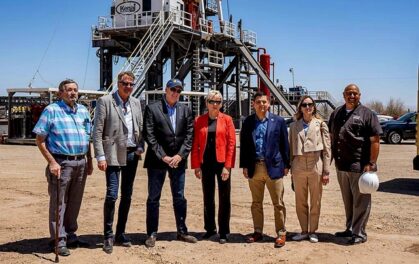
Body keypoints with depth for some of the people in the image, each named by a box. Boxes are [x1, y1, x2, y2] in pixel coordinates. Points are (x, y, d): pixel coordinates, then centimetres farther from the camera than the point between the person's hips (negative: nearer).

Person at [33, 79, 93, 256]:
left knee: (75, 202, 13)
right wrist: (52, 162, -13)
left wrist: (89, 161, 13)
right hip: (61, 163, -5)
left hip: (81, 163, 6)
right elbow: (40, 140, -6)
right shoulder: (52, 110, -4)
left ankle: (70, 235, 26)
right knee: (59, 203, 1)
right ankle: (59, 240, 9)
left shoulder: (83, 111, 12)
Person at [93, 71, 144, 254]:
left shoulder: (136, 103, 11)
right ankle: (108, 236, 5)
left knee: (127, 196, 9)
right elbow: (97, 131, -8)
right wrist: (100, 156, -14)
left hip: (132, 154, 6)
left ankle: (120, 234, 21)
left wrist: (140, 147, 1)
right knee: (112, 195, -9)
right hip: (114, 154, -5)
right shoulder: (105, 101, -5)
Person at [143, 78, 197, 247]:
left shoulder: (185, 110, 9)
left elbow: (189, 135, 4)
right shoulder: (152, 108, -2)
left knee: (179, 197, 11)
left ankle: (182, 232, 22)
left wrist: (180, 155, -7)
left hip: (178, 159, 3)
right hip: (157, 160, -3)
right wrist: (163, 156, -12)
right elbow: (149, 135, -8)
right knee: (153, 198, 3)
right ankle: (152, 234, 12)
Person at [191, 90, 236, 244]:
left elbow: (232, 144, -4)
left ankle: (223, 232, 12)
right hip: (206, 163, 2)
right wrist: (196, 166, -4)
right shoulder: (199, 121, 5)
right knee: (207, 198, 12)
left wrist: (227, 166, -11)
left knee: (224, 199, 3)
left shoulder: (227, 120, 0)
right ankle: (210, 228, 25)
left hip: (222, 163, -2)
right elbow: (195, 144, 3)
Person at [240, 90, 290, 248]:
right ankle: (258, 232, 22)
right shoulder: (248, 122, 6)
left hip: (274, 167, -2)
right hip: (254, 167, 3)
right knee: (256, 203, 12)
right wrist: (244, 166, 2)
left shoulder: (278, 121, 1)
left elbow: (284, 144, 2)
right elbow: (244, 145, 7)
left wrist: (286, 165, 0)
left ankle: (281, 233, 11)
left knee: (278, 203, 2)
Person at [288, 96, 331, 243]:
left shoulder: (321, 124, 3)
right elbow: (291, 149, 10)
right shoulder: (294, 126, 9)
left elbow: (327, 149, 1)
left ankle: (312, 231, 17)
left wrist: (326, 171, -4)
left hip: (315, 167, -2)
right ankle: (304, 231, 19)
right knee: (300, 202, 7)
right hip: (298, 167, 2)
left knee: (315, 202, 5)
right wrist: (291, 170, 6)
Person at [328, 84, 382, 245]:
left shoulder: (366, 114, -4)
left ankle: (359, 233, 11)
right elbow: (331, 137, 19)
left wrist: (371, 163, -16)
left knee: (360, 201, 1)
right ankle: (350, 229, 29)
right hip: (341, 166, 6)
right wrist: (331, 158, 12)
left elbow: (375, 141, -9)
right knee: (347, 201, 17)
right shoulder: (336, 114, 13)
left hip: (359, 166, -6)